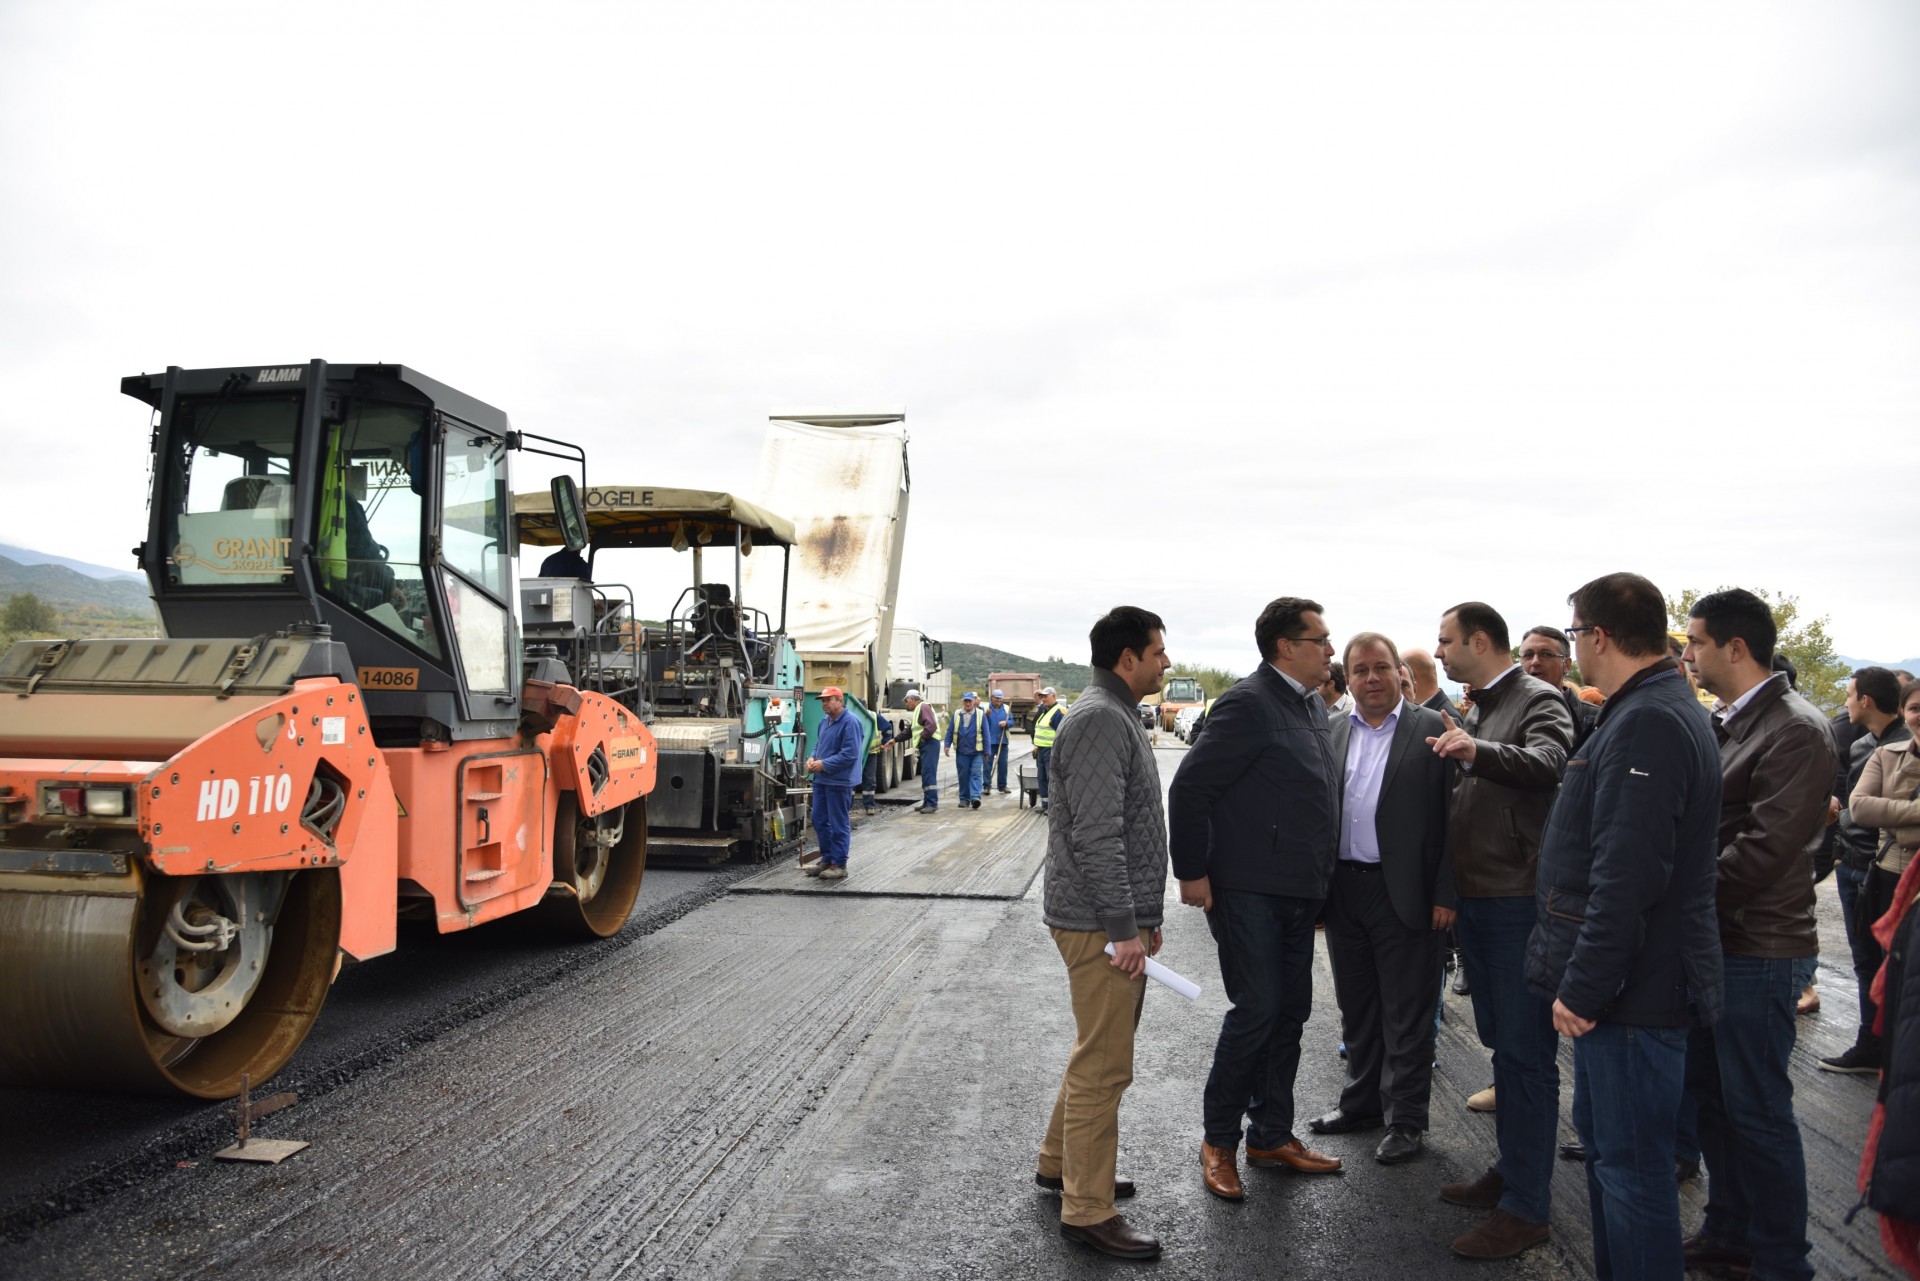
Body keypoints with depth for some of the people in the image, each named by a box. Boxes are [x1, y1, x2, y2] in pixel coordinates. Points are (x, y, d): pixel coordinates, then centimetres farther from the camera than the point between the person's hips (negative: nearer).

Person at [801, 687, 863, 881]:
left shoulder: (850, 723, -15)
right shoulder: (825, 721, 13)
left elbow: (850, 754, -20)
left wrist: (824, 764, -18)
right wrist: (812, 758, 3)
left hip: (839, 782, -9)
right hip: (821, 779, 9)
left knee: (839, 825, 0)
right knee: (819, 820, 14)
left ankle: (839, 865, 8)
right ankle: (826, 859, 27)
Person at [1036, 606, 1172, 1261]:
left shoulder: (1118, 716, 16)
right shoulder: (1100, 719, -17)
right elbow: (1095, 836, -24)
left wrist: (1146, 915, 22)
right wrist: (1123, 928, -22)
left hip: (1120, 918, 11)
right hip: (1101, 924, -11)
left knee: (1100, 1053, 21)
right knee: (1103, 1066, -3)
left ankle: (1060, 1161, 36)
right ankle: (1088, 1210, 7)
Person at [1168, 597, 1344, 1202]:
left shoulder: (1313, 703, 12)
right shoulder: (1249, 703, -16)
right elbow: (1188, 787, -17)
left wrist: (1320, 878, 16)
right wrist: (1192, 874, -15)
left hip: (1298, 891, 9)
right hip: (1247, 889, -9)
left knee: (1290, 1013, 14)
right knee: (1258, 1009, -5)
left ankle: (1272, 1135, 28)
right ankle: (1218, 1140, 12)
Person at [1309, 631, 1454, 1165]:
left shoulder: (1433, 730, -4)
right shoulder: (1331, 732, 9)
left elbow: (1450, 816, -7)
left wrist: (1445, 894, -11)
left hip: (1404, 894, -4)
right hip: (1342, 891, 5)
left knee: (1406, 1014, 5)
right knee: (1356, 1007, 16)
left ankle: (1406, 1120, 18)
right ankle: (1363, 1101, 32)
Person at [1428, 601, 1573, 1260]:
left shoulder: (1539, 700, -10)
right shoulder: (1475, 711, 16)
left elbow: (1546, 762, -31)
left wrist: (1476, 750, -47)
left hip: (1519, 901, -9)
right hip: (1476, 901, 9)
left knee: (1526, 1051, -3)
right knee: (1501, 1041, 17)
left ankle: (1526, 1207, 4)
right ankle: (1510, 1169, 30)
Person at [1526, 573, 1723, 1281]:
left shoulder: (1647, 723, -21)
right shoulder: (1658, 710, 14)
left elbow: (1626, 877, -27)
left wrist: (1583, 986, -22)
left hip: (1635, 991, -11)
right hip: (1620, 983, 11)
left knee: (1630, 1163, 0)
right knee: (1604, 1141, 22)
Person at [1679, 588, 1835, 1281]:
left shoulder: (1797, 731, -17)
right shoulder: (1720, 723, 10)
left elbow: (1765, 848, -22)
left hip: (1755, 948, -9)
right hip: (1705, 938, 9)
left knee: (1758, 1109, 2)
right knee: (1709, 1094, 18)